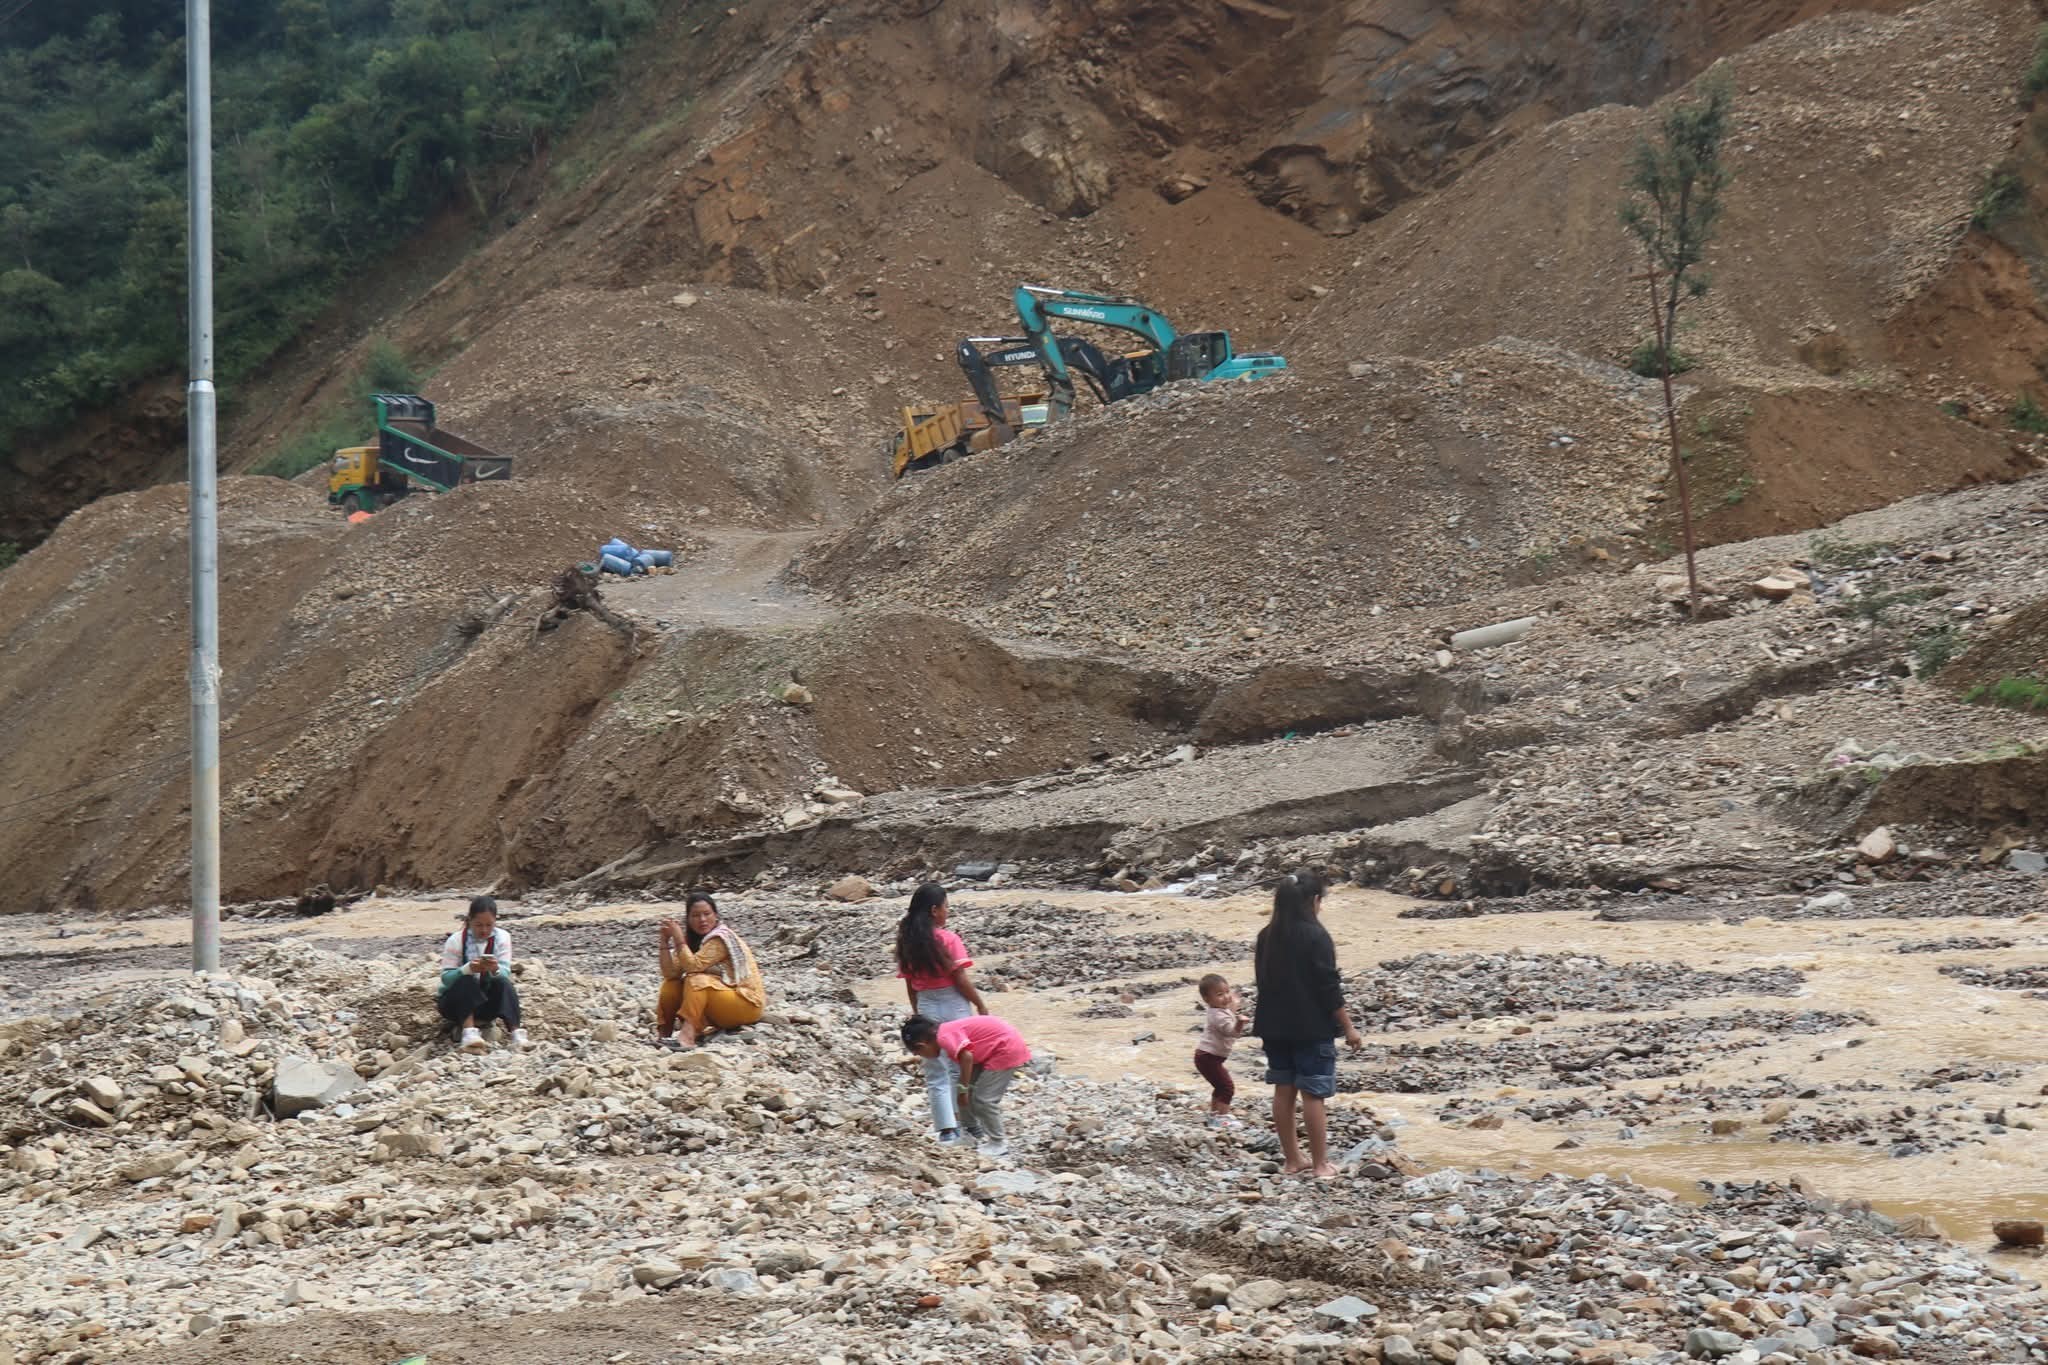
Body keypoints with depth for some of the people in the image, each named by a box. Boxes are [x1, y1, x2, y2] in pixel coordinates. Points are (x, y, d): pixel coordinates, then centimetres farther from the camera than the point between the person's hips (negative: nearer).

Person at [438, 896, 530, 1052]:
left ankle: (517, 1034, -42)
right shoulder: (456, 940, -11)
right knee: (466, 981, -32)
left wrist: (495, 969, -39)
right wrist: (468, 969, -37)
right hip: (454, 1003, -2)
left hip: (485, 1001, 2)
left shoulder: (502, 937, -4)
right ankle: (469, 1032, -48)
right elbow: (445, 977, -18)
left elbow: (506, 972, -15)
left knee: (503, 983, -27)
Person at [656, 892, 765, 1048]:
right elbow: (670, 973, -6)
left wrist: (678, 938, -23)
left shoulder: (722, 938, -16)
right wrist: (665, 941, -12)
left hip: (746, 1003, -8)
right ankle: (664, 1032, -7)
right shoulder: (692, 939, 7)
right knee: (670, 986, -3)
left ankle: (688, 1034, -43)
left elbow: (693, 966, -29)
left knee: (697, 980, -30)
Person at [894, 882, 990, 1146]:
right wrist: (980, 1005, -3)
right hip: (953, 1006, -4)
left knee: (935, 1074, 8)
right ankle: (962, 1125, 10)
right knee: (959, 1069, 9)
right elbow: (961, 980, -15)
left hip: (926, 1008, 4)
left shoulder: (908, 942, 1)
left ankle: (947, 1131, 5)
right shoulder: (948, 939, -13)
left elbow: (909, 983, 6)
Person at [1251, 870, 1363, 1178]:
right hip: (1311, 1027, -6)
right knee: (1313, 1095, -1)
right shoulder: (1316, 936, -15)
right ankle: (1320, 1165, 3)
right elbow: (1329, 987, -15)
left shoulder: (1267, 935, 5)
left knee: (1283, 1091, 10)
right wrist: (1348, 1028, -8)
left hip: (1274, 1026, 6)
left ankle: (1293, 1160, 17)